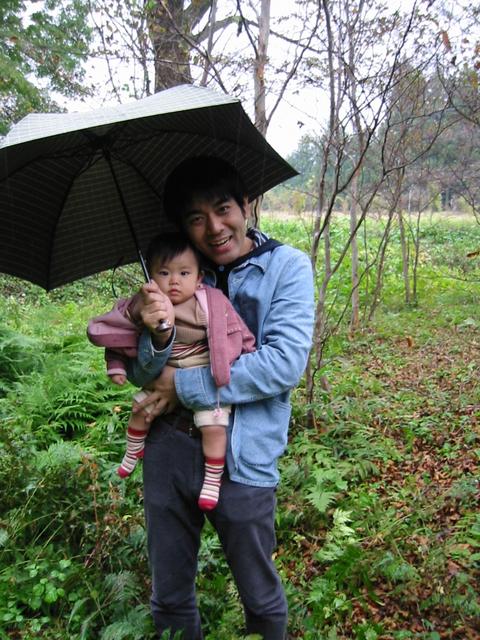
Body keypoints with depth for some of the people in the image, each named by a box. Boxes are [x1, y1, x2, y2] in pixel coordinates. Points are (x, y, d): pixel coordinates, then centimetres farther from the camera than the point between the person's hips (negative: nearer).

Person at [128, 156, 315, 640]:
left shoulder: (286, 266, -6)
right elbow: (140, 374, 0)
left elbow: (284, 364, -19)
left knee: (261, 600, 17)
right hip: (168, 447, 3)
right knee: (168, 595, 20)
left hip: (241, 459, -3)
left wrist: (184, 386, -16)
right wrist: (156, 334, -23)